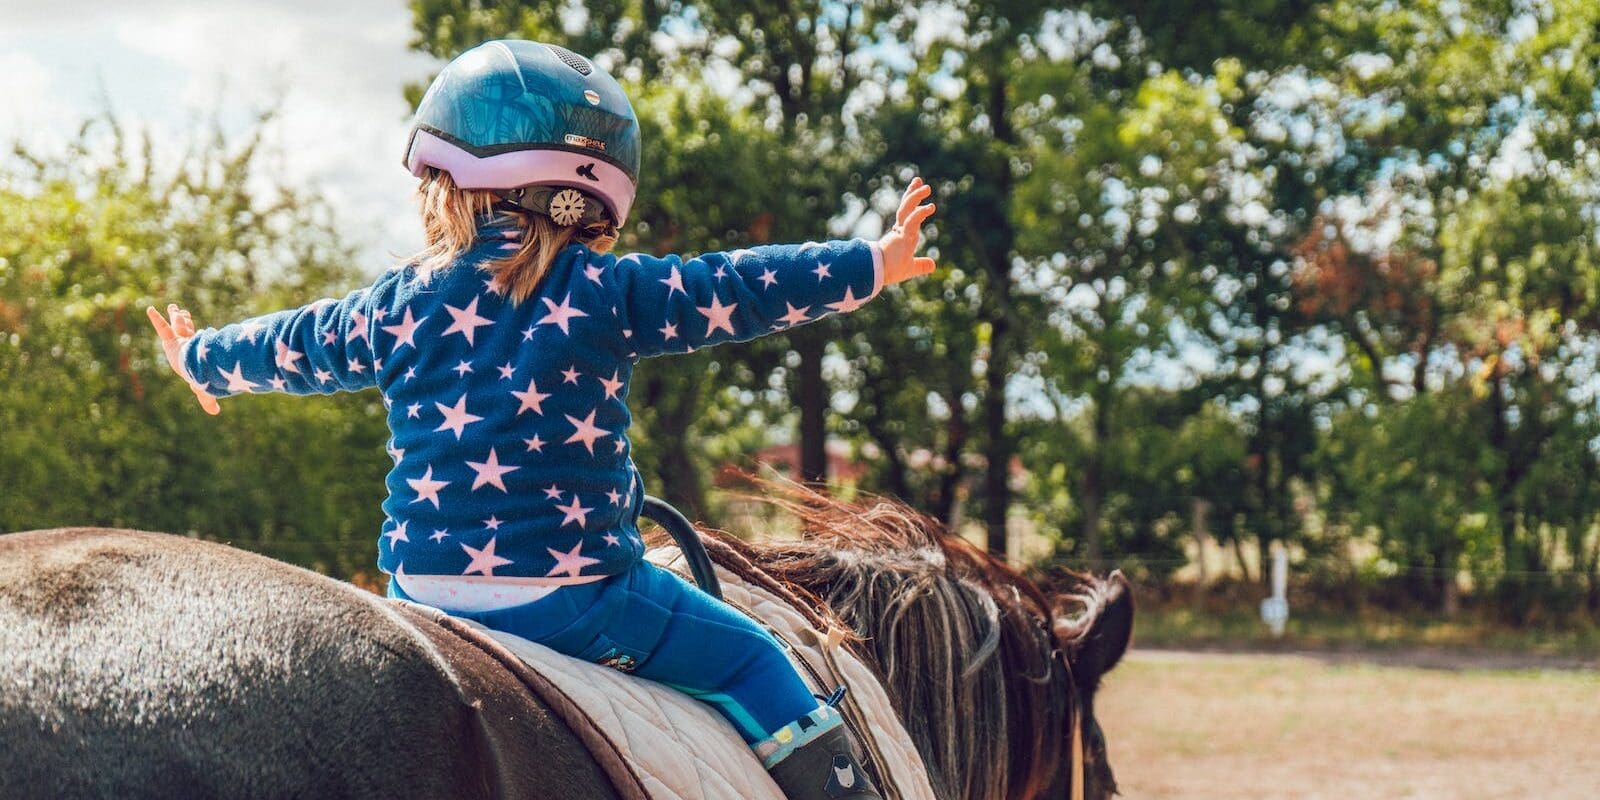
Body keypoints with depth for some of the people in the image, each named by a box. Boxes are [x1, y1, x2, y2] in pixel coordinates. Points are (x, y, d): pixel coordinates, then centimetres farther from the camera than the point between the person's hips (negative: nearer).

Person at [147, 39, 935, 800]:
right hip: (579, 598, -3)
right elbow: (740, 291, -2)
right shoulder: (607, 292, -6)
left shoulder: (397, 305, 5)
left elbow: (289, 347, 21)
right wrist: (872, 262, 9)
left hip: (427, 597, 4)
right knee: (749, 657, 11)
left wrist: (200, 359, 42)